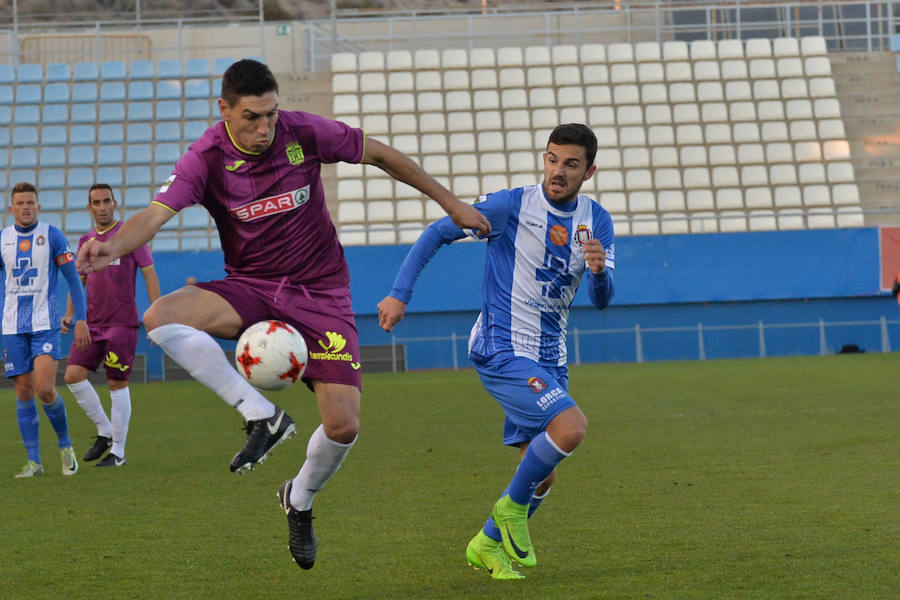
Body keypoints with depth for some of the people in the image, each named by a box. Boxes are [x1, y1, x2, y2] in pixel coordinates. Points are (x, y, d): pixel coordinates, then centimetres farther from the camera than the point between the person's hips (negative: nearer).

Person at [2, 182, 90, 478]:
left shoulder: (52, 236, -2)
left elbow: (73, 278, 1)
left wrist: (81, 319, -5)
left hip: (45, 323, -3)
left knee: (45, 389, -14)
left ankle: (65, 444, 10)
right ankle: (34, 461, 7)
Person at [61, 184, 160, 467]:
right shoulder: (86, 241, 13)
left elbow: (149, 274, -3)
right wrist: (69, 315, 11)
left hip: (122, 323, -5)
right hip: (92, 323, 5)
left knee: (117, 385, -3)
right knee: (73, 375, -6)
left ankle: (118, 451, 6)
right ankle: (104, 431, 11)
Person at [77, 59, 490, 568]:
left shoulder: (305, 133, -13)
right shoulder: (206, 159, -14)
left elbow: (381, 155, 2)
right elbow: (156, 214, -26)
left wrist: (450, 203, 7)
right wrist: (111, 248, -49)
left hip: (320, 292, 0)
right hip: (249, 287, 0)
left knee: (343, 426, -11)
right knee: (161, 318, -29)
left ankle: (301, 500, 24)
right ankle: (262, 416, -17)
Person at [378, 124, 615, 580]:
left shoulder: (597, 221, 4)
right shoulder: (512, 206, -11)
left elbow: (601, 300, -2)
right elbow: (437, 234, -5)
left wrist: (599, 271, -26)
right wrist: (399, 294, -12)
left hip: (550, 360, 6)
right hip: (502, 350, -6)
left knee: (542, 473, 8)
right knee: (570, 425, -25)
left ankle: (488, 545, 29)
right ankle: (512, 507, -4)